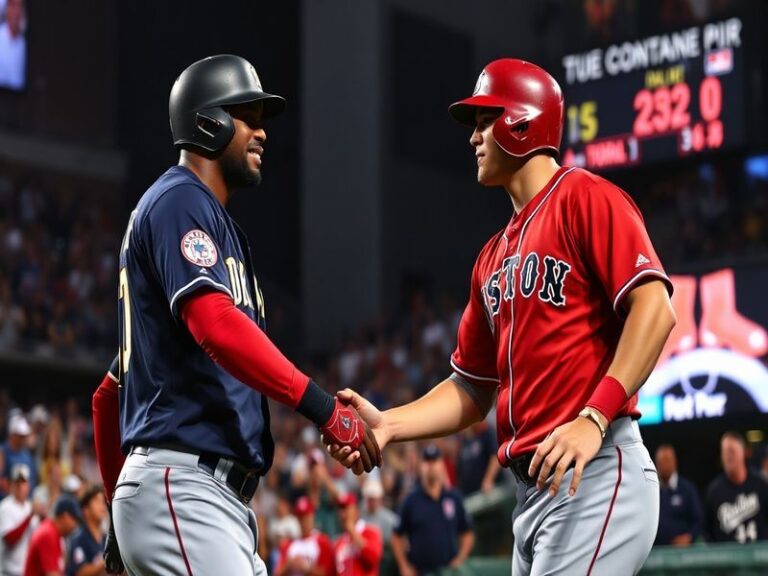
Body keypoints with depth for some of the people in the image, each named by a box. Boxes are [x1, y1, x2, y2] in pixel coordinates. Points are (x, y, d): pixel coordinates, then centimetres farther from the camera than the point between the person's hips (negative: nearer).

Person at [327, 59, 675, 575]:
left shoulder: (585, 198, -3)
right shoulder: (495, 256, 22)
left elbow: (653, 308, -15)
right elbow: (473, 390, 22)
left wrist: (594, 418, -24)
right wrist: (388, 425, 6)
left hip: (594, 474, -9)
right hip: (532, 489, 9)